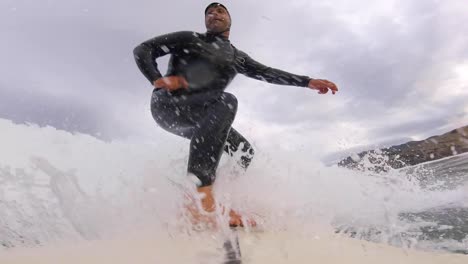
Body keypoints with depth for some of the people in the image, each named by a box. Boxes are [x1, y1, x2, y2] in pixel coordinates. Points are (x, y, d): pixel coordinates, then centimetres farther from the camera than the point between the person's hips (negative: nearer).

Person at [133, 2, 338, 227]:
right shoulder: (190, 39, 6)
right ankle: (201, 192, -46)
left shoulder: (236, 57, 19)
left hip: (198, 118, 7)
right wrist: (157, 80, -15)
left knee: (243, 151, -4)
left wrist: (308, 81, 1)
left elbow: (267, 72, 11)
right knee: (226, 102, -34)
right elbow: (143, 50, 4)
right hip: (167, 105, -6)